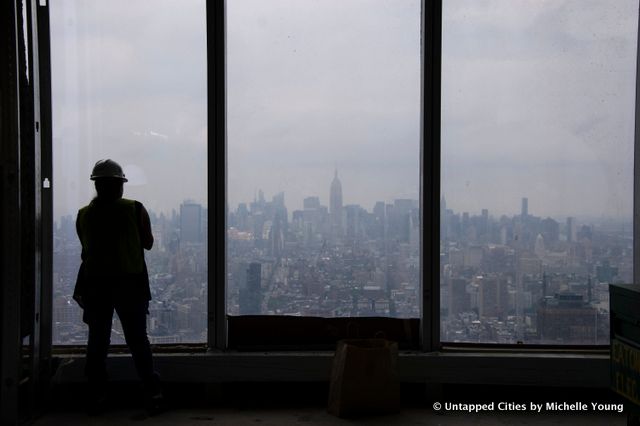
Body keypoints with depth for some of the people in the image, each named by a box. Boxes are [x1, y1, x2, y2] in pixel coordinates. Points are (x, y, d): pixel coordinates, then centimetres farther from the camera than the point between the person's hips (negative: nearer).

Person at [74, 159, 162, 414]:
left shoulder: (84, 215, -1)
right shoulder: (135, 209, -6)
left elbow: (87, 249, 7)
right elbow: (148, 243, 4)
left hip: (95, 284, 2)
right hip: (130, 282, -1)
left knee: (97, 342, 11)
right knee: (138, 340, 6)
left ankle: (96, 398, 14)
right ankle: (152, 394, 6)